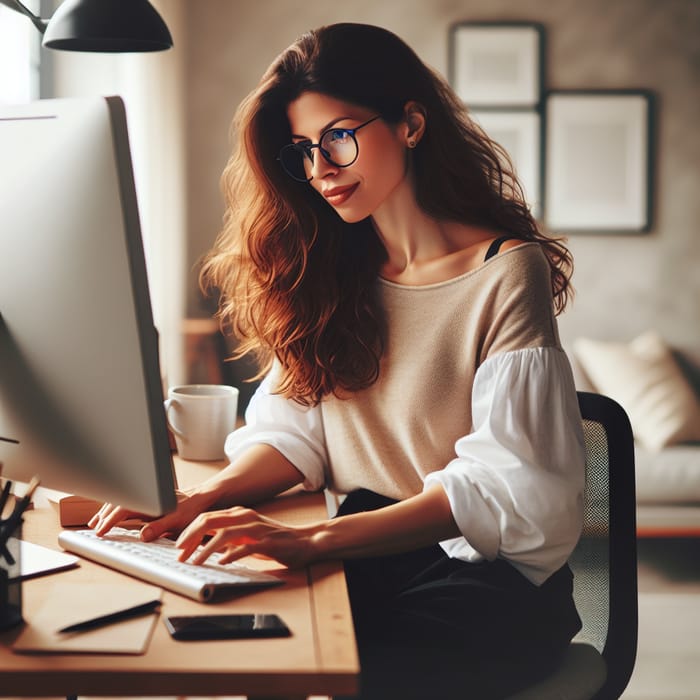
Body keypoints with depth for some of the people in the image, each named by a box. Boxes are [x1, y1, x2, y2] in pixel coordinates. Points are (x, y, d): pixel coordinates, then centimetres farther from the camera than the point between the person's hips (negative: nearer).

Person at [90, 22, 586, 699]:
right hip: (368, 560, 5)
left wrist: (311, 539, -29)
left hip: (492, 574, -4)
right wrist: (205, 498, -15)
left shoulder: (506, 272, -9)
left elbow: (503, 485, -17)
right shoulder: (330, 275, 12)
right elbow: (292, 428, 7)